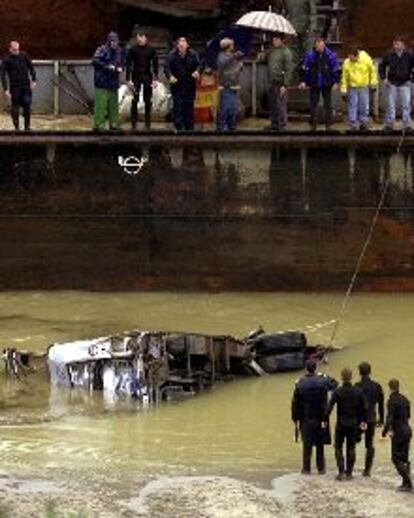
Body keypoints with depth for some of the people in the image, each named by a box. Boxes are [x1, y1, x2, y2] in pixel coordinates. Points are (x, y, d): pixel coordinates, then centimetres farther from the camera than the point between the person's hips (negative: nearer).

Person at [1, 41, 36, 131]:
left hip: (26, 86, 2)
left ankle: (27, 126, 5)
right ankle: (16, 127, 12)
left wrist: (33, 80, 6)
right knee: (15, 107, 2)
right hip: (14, 87, -2)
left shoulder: (24, 56, 0)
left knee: (27, 106, -5)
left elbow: (31, 68, 12)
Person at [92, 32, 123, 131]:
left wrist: (120, 68, 1)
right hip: (102, 82, -7)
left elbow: (121, 62, 24)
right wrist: (107, 66, -22)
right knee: (101, 104, -11)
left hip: (113, 82, 7)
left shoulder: (119, 51, 12)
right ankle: (98, 124, -8)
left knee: (113, 104, 11)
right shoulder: (102, 50, -9)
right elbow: (95, 61, -18)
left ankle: (114, 124, 18)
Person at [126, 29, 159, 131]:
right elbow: (129, 64, -2)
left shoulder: (151, 50, 1)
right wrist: (129, 79, -7)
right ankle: (134, 123, 1)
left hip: (147, 77, 1)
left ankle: (148, 123, 10)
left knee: (148, 101, 4)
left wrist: (155, 79, -3)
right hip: (136, 76, -1)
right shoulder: (133, 50, -2)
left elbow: (155, 64, 3)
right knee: (135, 100, -3)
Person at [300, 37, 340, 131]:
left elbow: (336, 70, 3)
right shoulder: (310, 55, -3)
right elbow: (305, 69, 3)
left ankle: (328, 124, 12)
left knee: (328, 104, 5)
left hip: (327, 84, 0)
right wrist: (304, 81, -1)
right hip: (314, 84, 0)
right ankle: (313, 124, 9)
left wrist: (335, 82, 1)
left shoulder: (330, 55, -3)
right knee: (314, 104, 3)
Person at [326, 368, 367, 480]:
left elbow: (330, 407, -17)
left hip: (341, 423, -3)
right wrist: (363, 421, 12)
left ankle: (341, 472, -3)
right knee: (351, 448, 12)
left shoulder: (338, 392, -12)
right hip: (353, 424, 3)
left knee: (338, 448, 7)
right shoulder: (358, 392, -3)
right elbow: (363, 408, 2)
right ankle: (349, 473, 12)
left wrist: (325, 419, -11)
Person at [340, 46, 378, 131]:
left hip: (364, 87, 0)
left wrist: (373, 83, 5)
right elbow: (344, 77, -1)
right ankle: (352, 124, 3)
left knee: (364, 105, 3)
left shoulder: (366, 60, -14)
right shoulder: (347, 63, -11)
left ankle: (363, 123, 15)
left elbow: (372, 70, 2)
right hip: (353, 87, 0)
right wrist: (343, 90, 0)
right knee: (352, 105, -2)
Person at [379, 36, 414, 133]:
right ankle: (389, 124, 13)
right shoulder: (389, 55, 0)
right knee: (391, 105, 6)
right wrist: (384, 78, 5)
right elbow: (381, 66, 13)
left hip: (404, 84, -1)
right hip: (392, 84, 1)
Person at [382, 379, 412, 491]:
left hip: (398, 432, -7)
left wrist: (385, 431, -10)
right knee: (404, 458, 15)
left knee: (396, 458, -1)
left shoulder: (392, 401, -16)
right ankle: (406, 483, 14)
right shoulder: (405, 399, 8)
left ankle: (408, 483, -10)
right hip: (407, 430, 7)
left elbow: (390, 418, -20)